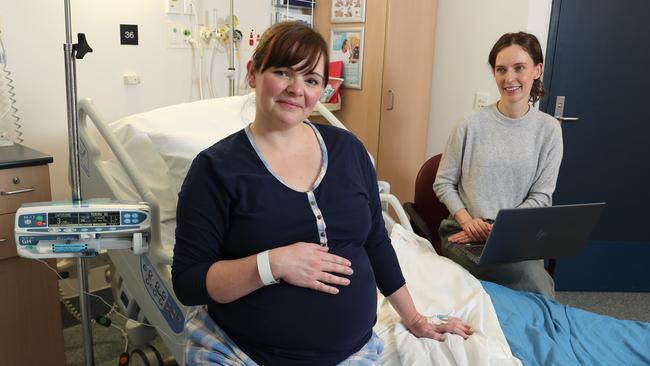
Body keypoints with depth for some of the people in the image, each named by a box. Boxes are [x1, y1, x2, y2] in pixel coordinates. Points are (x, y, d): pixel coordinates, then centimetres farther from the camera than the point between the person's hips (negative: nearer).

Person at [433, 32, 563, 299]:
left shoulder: (549, 130, 1)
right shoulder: (473, 124, -4)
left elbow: (540, 196, 1)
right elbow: (443, 183, 2)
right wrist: (467, 221, -13)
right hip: (464, 235, -2)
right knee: (537, 287, -26)